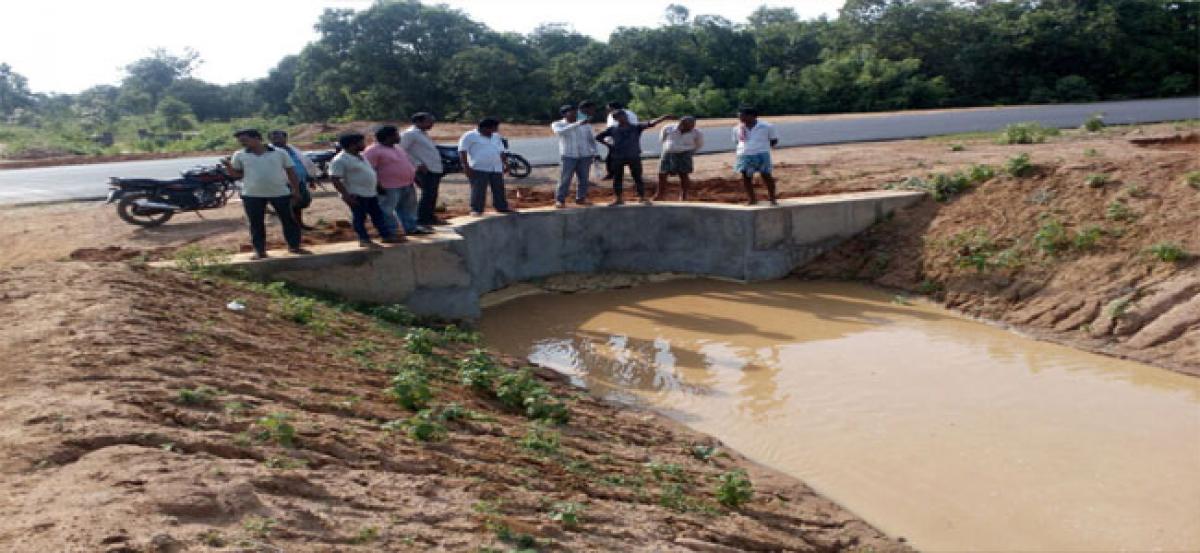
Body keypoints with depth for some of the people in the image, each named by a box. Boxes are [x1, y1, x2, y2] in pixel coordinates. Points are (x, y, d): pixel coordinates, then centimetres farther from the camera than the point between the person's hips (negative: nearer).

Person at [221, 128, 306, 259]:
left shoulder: (279, 153, 0)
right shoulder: (239, 155, 3)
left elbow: (291, 172, 4)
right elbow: (236, 174, 8)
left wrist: (296, 191, 2)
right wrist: (228, 165, -11)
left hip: (281, 193, -1)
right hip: (252, 195, 1)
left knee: (289, 220, 5)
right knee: (256, 224, 5)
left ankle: (294, 246, 19)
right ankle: (260, 250, 14)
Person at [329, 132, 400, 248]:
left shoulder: (361, 156, 14)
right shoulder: (339, 160, -14)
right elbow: (335, 179, -19)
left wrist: (378, 185, 23)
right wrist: (346, 195, -23)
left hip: (371, 193, 9)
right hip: (356, 195, -9)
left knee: (378, 215, 12)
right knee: (359, 217, -1)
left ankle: (387, 236, 19)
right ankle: (364, 240, 7)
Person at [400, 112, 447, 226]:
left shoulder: (423, 133, 19)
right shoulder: (410, 133, -11)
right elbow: (402, 150, -17)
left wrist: (439, 167, 17)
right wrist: (418, 164, -19)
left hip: (435, 169, 9)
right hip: (425, 170, -9)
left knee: (432, 196, 13)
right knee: (427, 195, -9)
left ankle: (431, 217, 21)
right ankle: (421, 220, -5)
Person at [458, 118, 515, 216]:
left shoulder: (496, 137, 18)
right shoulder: (470, 136, -2)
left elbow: (501, 152, 25)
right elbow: (462, 151, -8)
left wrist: (505, 164, 16)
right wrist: (466, 166, -15)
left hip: (496, 169, 6)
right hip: (479, 169, -6)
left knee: (499, 190, 8)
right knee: (478, 190, -8)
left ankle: (502, 207, 18)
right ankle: (476, 209, -2)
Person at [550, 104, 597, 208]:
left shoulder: (586, 125, 10)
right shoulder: (557, 124, -1)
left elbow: (591, 139, 18)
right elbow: (561, 131, -23)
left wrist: (595, 153, 7)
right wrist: (578, 124, -29)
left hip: (585, 155, 4)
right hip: (568, 156, -4)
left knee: (584, 178, 3)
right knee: (565, 179, -8)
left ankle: (581, 198, 12)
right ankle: (560, 200, -2)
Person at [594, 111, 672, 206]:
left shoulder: (636, 128, 3)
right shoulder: (612, 129, 6)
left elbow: (650, 123, -10)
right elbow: (598, 137, 15)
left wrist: (663, 118, -24)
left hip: (634, 157, -1)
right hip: (618, 157, 1)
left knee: (637, 177, 0)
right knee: (617, 178, 5)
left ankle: (642, 197, 8)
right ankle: (618, 198, 16)